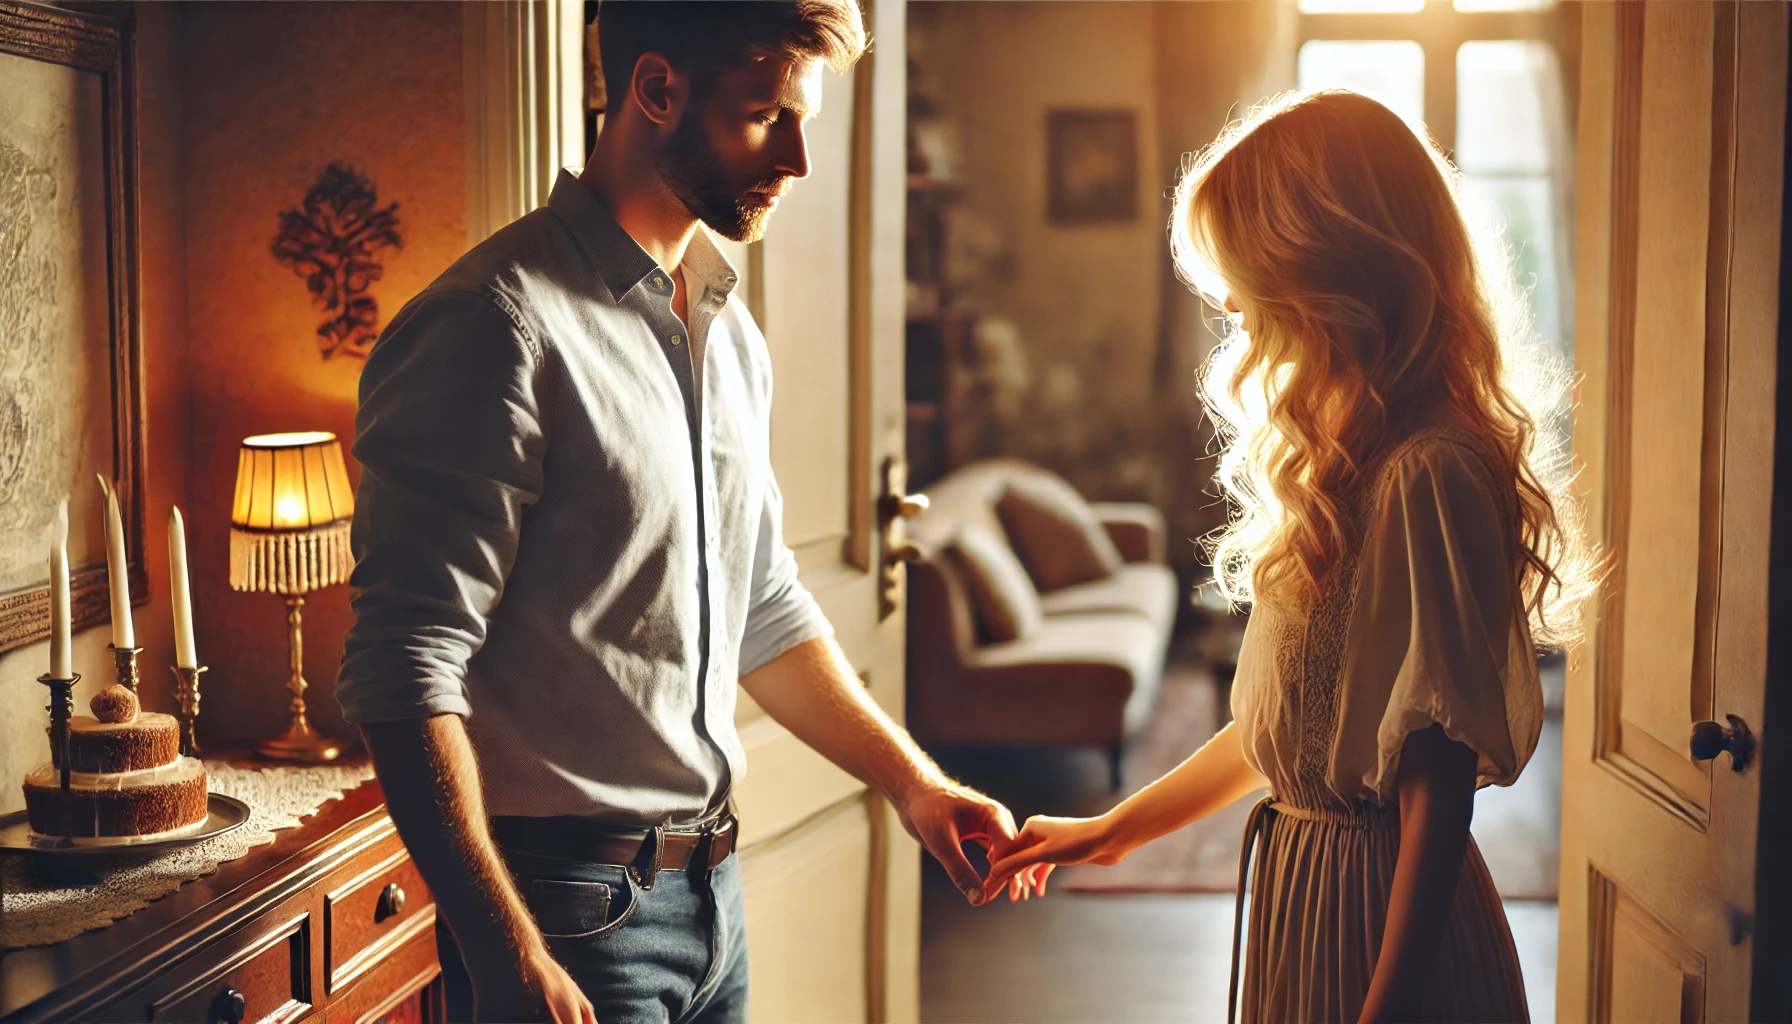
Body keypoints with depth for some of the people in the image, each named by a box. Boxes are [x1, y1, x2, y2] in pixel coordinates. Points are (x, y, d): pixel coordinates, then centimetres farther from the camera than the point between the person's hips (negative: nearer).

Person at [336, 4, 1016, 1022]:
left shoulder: (731, 333, 10)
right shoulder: (501, 325, -17)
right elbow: (407, 672, -20)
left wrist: (912, 782, 13)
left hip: (710, 887, 8)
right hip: (566, 906, -8)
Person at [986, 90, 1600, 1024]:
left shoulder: (1429, 474, -20)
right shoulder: (1344, 461, 8)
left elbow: (1439, 782, -21)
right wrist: (1112, 831, 21)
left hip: (1378, 916, -9)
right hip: (1300, 878, 9)